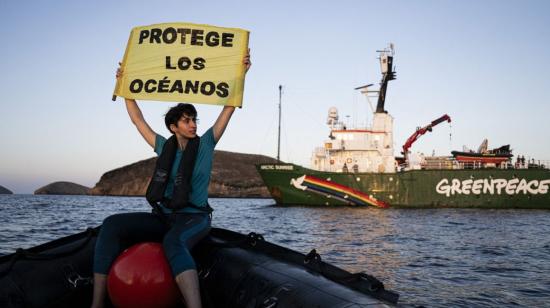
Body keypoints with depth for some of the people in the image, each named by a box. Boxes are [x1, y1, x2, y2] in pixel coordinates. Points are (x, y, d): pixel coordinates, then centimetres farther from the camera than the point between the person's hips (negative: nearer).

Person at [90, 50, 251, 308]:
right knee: (112, 224, -19)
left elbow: (228, 109, -2)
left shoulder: (205, 144, 3)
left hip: (194, 217, -4)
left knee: (173, 242, -40)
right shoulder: (164, 147, 11)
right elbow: (137, 119, 17)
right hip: (163, 216, 4)